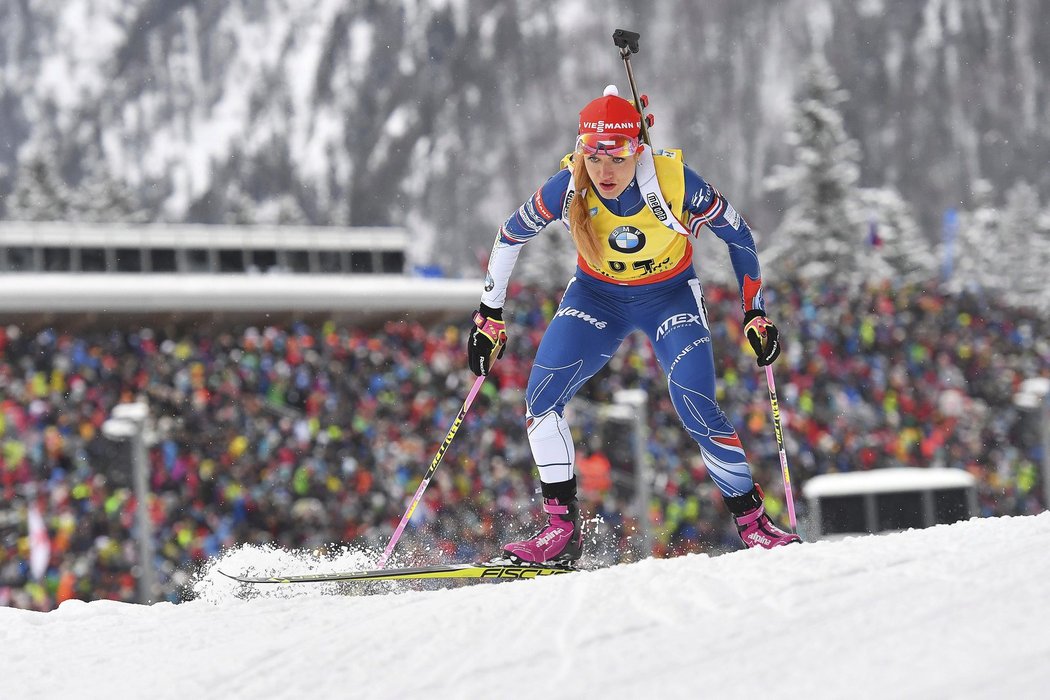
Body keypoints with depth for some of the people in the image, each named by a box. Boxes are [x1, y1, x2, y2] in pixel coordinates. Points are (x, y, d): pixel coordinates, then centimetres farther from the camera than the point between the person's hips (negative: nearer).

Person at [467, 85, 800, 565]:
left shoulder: (675, 182, -29)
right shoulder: (569, 188, -24)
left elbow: (738, 236, -12)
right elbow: (510, 237, -5)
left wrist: (755, 313, -9)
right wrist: (490, 316, -1)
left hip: (670, 296, -2)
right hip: (597, 296, 2)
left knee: (697, 410, -18)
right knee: (541, 399, -16)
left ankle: (752, 520, -1)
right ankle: (562, 529, -8)